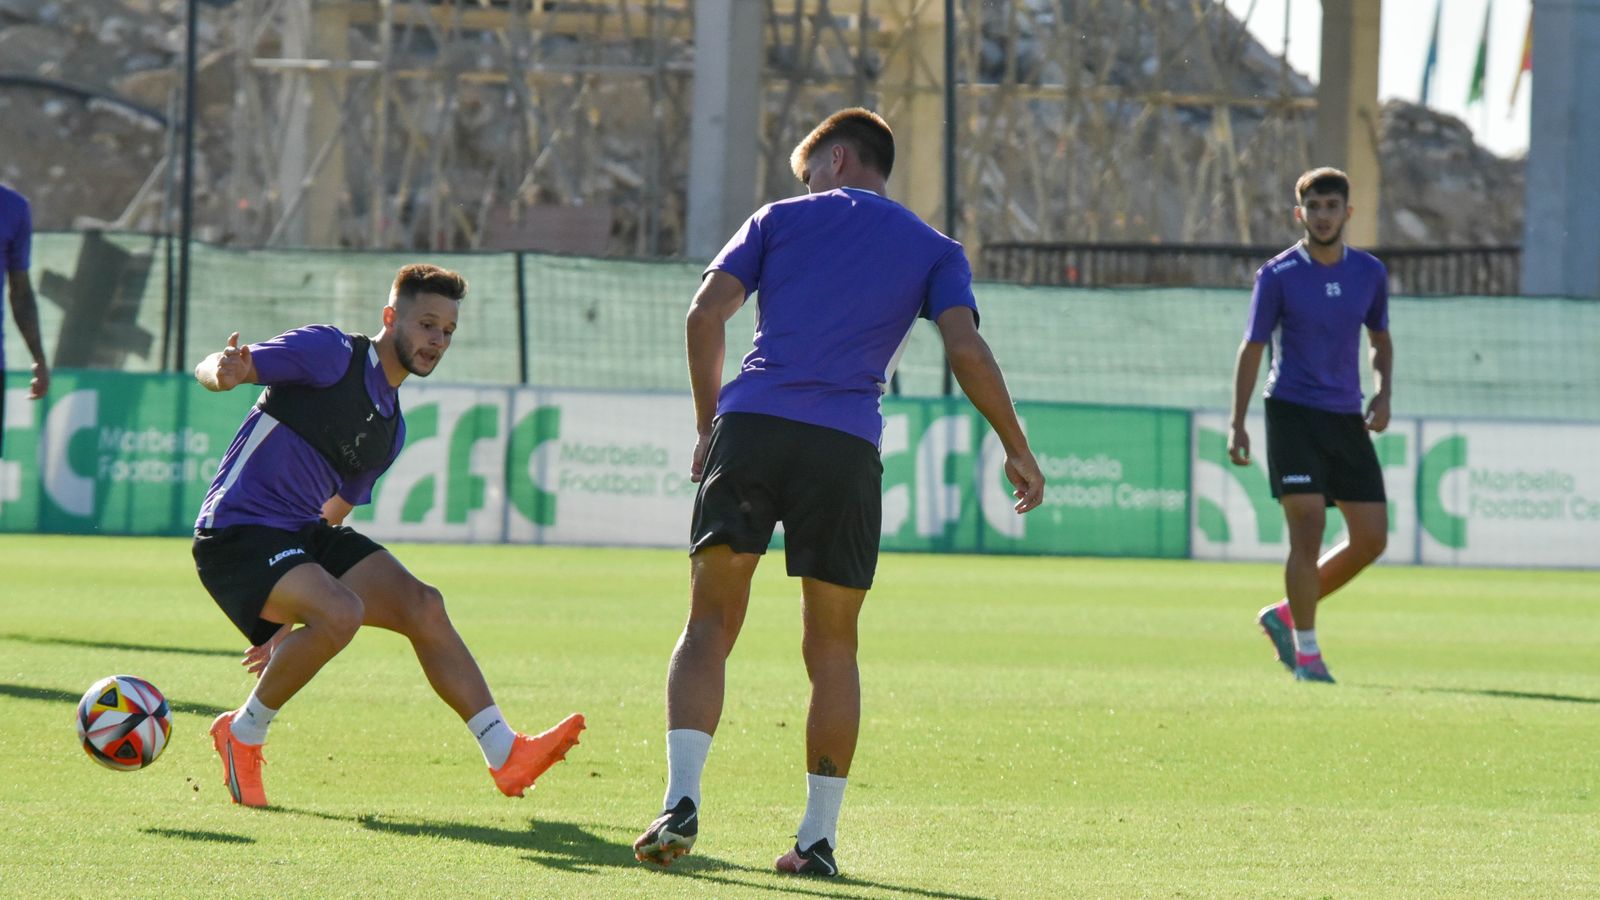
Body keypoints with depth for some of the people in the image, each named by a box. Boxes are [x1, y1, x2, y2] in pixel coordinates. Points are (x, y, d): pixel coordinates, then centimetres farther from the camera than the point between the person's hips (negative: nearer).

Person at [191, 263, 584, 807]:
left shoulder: (390, 427, 16)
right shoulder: (331, 354, -8)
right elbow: (214, 369, -13)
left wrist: (289, 621, 23)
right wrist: (224, 371, -41)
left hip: (305, 535, 8)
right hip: (237, 532, -8)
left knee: (422, 605, -4)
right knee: (340, 614, -30)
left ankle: (506, 756, -2)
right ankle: (243, 735, -8)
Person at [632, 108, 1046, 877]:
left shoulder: (780, 218, 18)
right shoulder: (933, 251, 17)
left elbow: (706, 312, 7)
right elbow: (966, 349, 2)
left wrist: (708, 423, 15)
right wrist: (1016, 448, 10)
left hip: (750, 427, 0)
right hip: (846, 449, 0)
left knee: (709, 627, 4)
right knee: (832, 650, 11)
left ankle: (682, 799, -14)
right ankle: (818, 836, 9)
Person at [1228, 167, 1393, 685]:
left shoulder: (1369, 273, 6)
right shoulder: (1277, 276, -5)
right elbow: (1252, 349, 0)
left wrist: (1383, 393, 2)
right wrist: (1237, 424, -4)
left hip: (1346, 418, 5)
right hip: (1293, 413, -5)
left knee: (1371, 539, 1)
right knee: (1308, 529, -14)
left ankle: (1286, 614, 18)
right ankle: (1305, 651, -4)